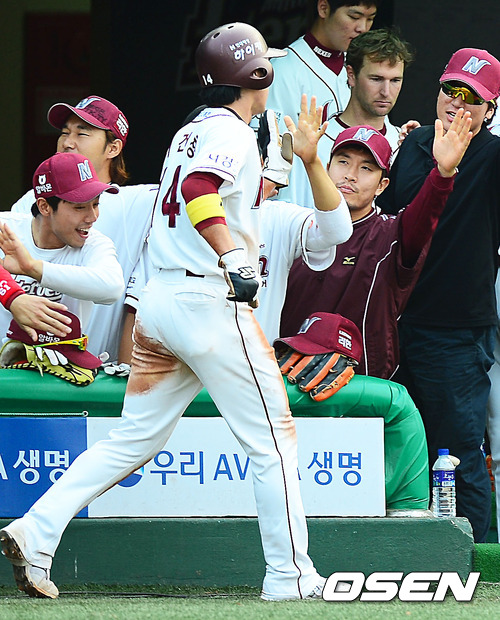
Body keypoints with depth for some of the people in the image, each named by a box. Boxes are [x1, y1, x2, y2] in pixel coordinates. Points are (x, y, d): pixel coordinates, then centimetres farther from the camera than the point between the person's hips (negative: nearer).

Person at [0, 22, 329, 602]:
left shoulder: (190, 132, 18)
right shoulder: (232, 133, -9)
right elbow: (199, 193, -27)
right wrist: (236, 261, -32)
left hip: (158, 297, 9)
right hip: (210, 300, -9)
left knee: (133, 439, 9)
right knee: (272, 439, -1)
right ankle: (288, 576, 0)